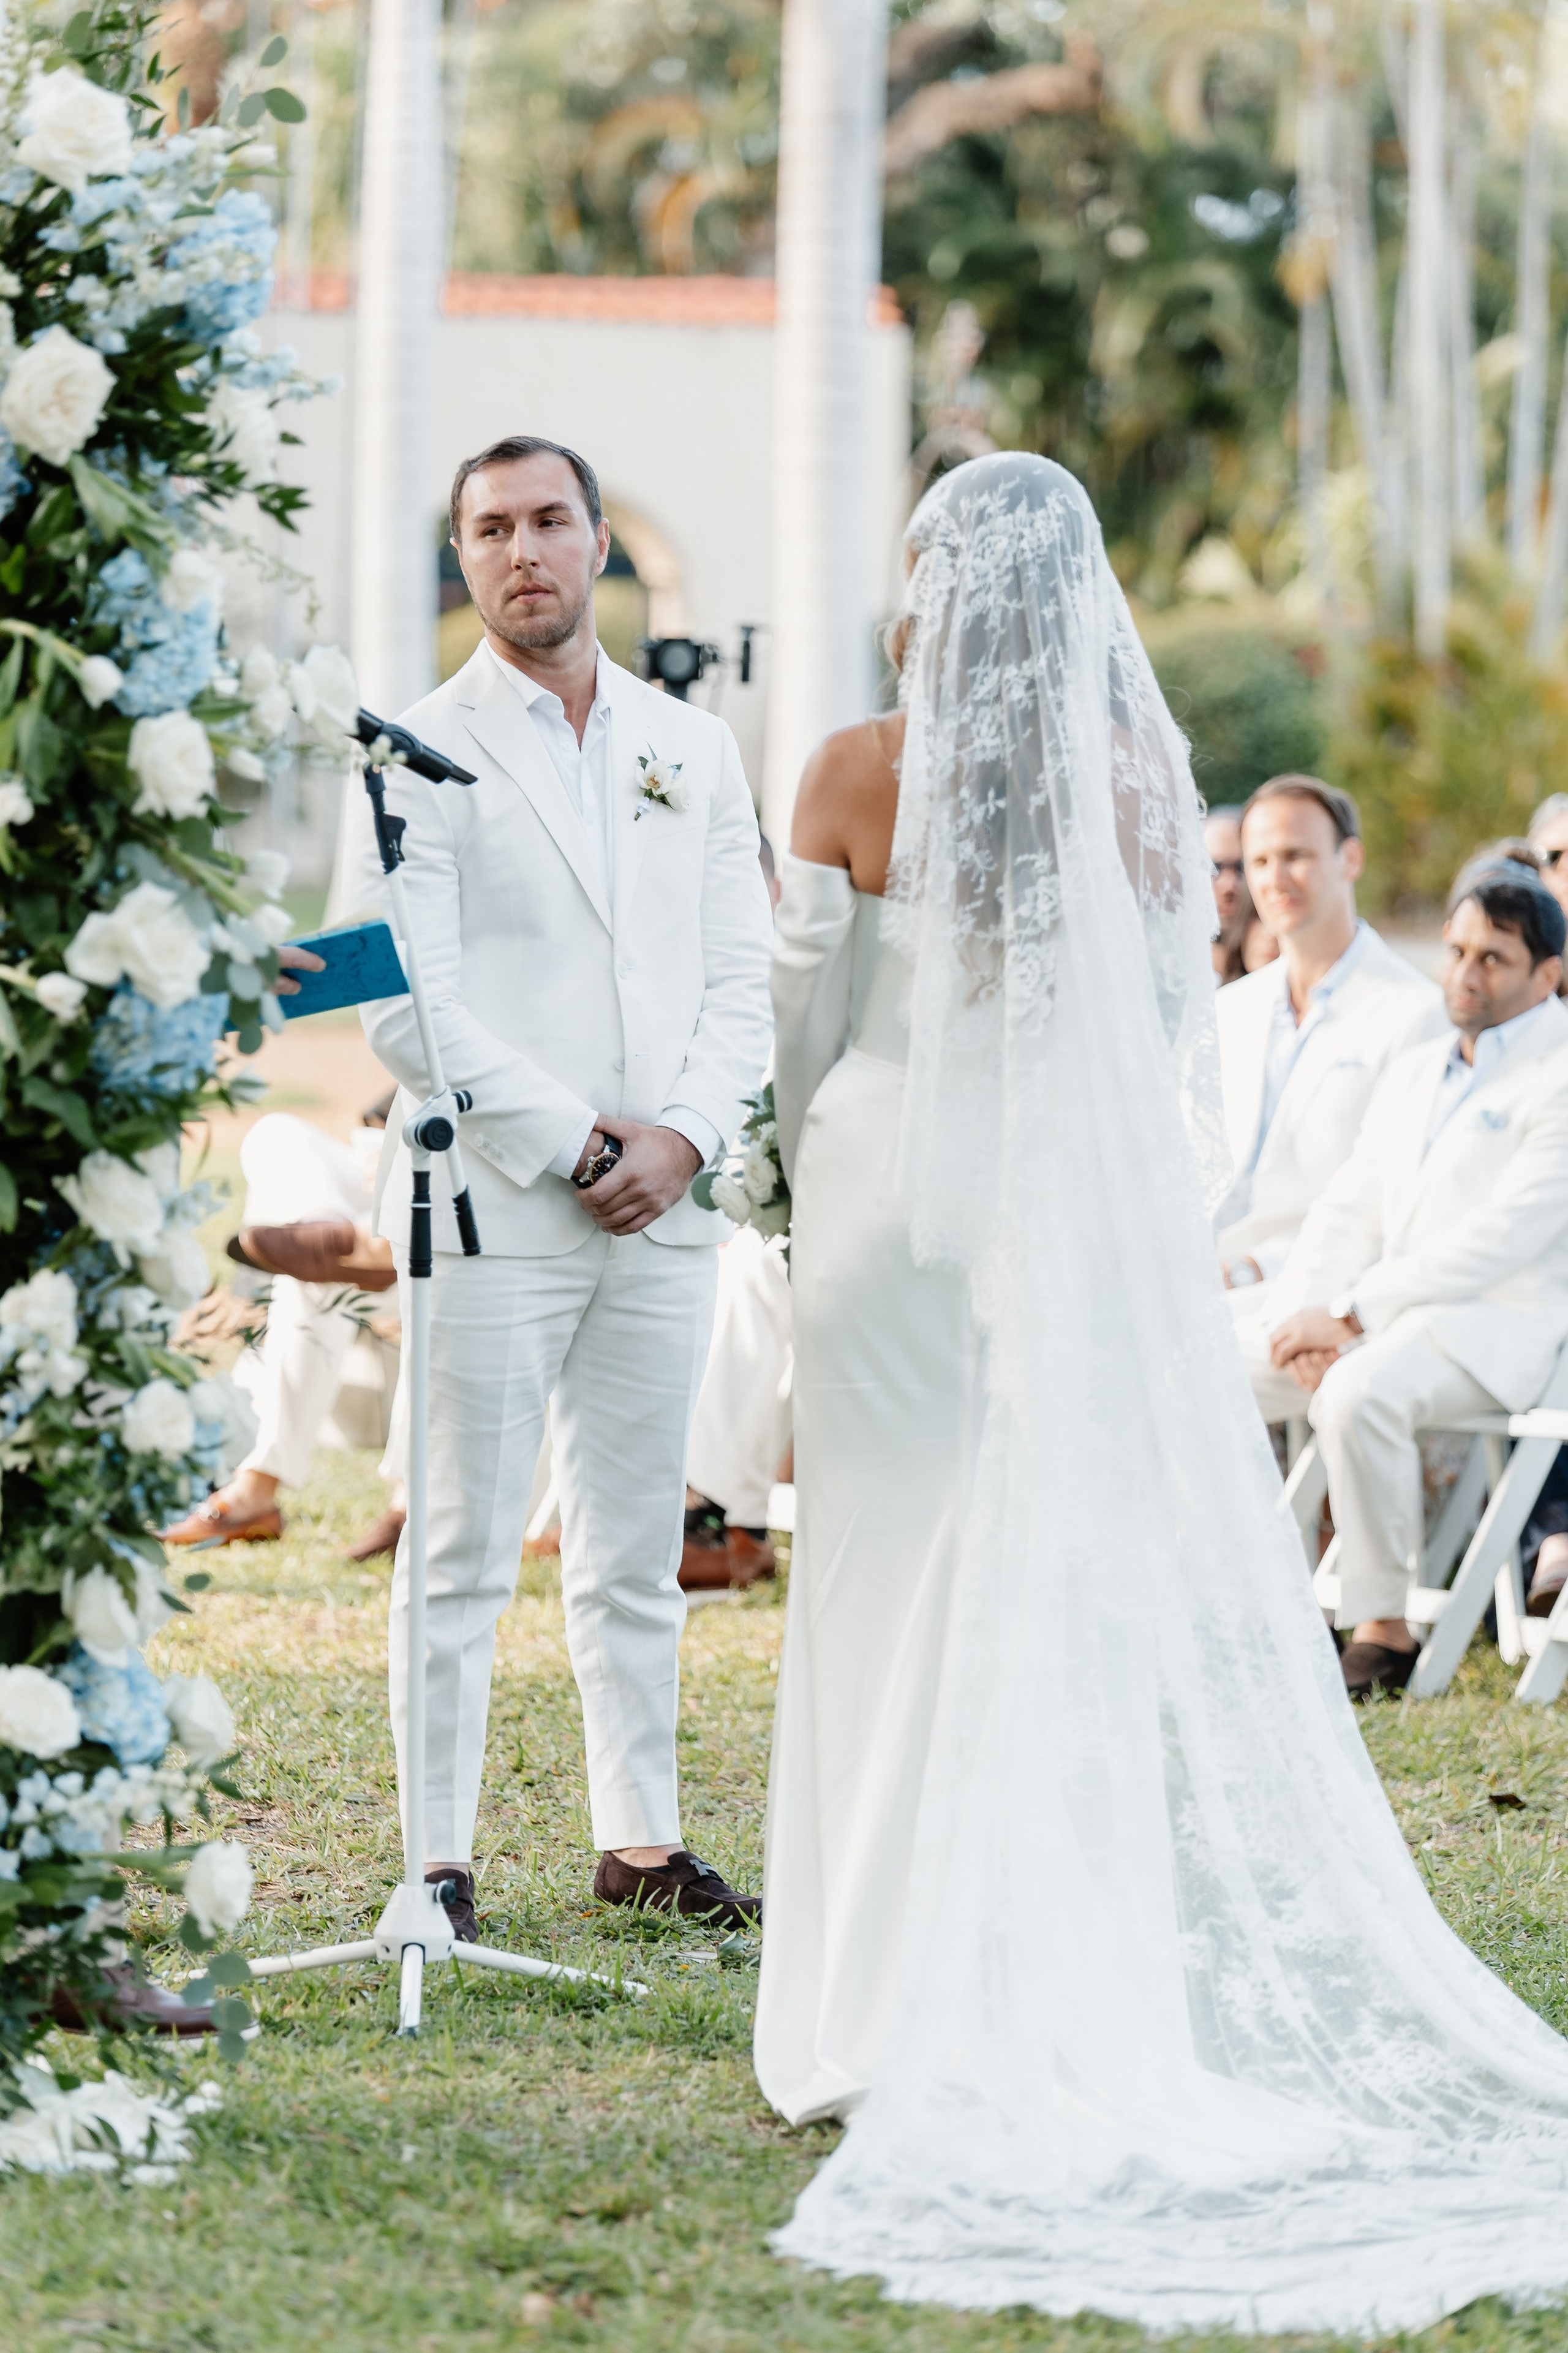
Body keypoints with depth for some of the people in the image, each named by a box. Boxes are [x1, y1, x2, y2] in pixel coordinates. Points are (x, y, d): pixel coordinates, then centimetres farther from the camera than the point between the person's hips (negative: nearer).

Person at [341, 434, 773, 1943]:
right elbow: (411, 1005, -9)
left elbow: (742, 978, 11)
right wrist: (572, 1147, -11)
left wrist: (680, 1139, -5)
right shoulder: (421, 758, -2)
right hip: (490, 1209, -4)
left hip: (663, 1207, 5)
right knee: (464, 1556, -3)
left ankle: (640, 1839, 18)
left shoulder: (692, 749, 14)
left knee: (639, 1550, 10)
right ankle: (439, 1859, 0)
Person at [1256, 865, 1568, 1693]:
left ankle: (1383, 1631, -26)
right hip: (1383, 1322, 8)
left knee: (1359, 1396, -37)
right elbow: (1349, 1211, 15)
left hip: (1496, 1326, -8)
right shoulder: (1413, 1073, 20)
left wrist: (1351, 1316, -20)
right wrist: (1304, 1316, -6)